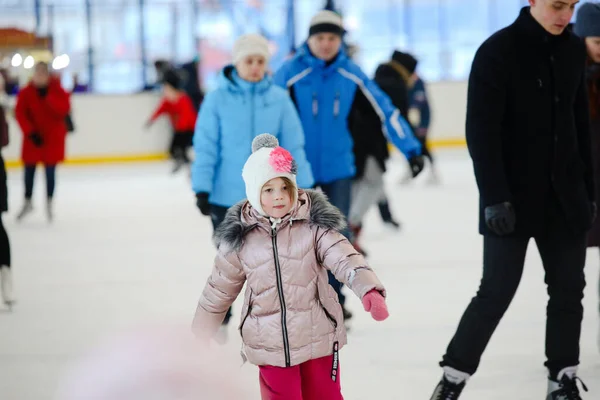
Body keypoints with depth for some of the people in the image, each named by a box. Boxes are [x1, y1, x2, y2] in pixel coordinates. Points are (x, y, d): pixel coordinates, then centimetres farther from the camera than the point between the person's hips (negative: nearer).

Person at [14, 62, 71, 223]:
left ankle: (49, 204, 13)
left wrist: (48, 96, -27)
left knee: (50, 171, -1)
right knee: (29, 170, 6)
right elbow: (20, 113, -8)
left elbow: (64, 108, -17)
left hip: (53, 137, -1)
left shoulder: (57, 90, -6)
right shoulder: (26, 92, -5)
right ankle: (27, 202, 24)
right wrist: (30, 131, -17)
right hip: (33, 137, 1)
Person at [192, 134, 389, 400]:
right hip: (270, 345, 0)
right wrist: (198, 339, 17)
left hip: (318, 338, 0)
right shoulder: (240, 237, -3)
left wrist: (369, 289, -38)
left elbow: (344, 257, -19)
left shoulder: (313, 225, -7)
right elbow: (219, 290, 8)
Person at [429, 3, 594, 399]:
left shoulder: (574, 51, 5)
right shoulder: (498, 51, -13)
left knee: (568, 288, 6)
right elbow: (481, 130, -15)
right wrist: (494, 198, -19)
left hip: (564, 199, 5)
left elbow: (581, 125, 13)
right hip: (513, 199, -5)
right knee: (497, 292, -4)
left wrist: (588, 189, 14)